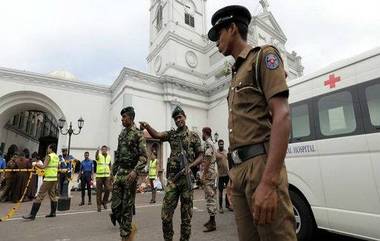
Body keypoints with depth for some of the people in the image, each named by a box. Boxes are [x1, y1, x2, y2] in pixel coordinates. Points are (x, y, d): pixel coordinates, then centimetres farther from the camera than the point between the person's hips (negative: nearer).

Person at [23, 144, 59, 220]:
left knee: (40, 196, -3)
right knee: (53, 195, 15)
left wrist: (36, 164, -3)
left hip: (49, 178, -8)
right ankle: (53, 213, 21)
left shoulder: (49, 156, -10)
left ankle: (32, 215, 0)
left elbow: (43, 166, -18)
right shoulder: (57, 157, 12)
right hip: (55, 178, 8)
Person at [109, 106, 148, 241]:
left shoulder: (138, 134, -9)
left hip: (130, 173, -7)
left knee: (127, 207, 3)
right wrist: (113, 171, 19)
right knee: (115, 205, 8)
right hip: (119, 173, 7)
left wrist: (135, 171, -29)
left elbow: (144, 157, -16)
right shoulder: (121, 134, 13)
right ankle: (129, 228, 29)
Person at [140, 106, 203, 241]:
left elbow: (200, 156, 3)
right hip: (172, 177, 2)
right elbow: (157, 135, -9)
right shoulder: (171, 134, 10)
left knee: (186, 213, 8)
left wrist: (191, 165, -15)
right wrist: (147, 126, -27)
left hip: (187, 178, -2)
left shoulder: (194, 136, 3)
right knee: (166, 213, 3)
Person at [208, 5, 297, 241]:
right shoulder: (237, 75, 24)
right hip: (240, 167, 8)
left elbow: (282, 116, -13)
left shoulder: (263, 56, 2)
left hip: (260, 163, -8)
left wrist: (268, 181, -22)